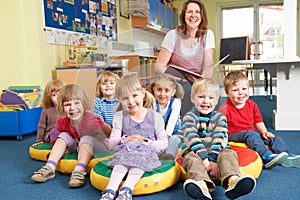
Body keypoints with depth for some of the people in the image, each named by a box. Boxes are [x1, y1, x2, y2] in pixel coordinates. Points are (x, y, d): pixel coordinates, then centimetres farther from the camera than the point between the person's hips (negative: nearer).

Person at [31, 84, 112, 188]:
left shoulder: (91, 120, -32)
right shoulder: (62, 122, -13)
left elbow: (111, 133, -23)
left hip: (103, 150, -6)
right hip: (81, 148, 6)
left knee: (87, 138, -31)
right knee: (64, 136, -8)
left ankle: (79, 171, -35)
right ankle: (49, 168, -12)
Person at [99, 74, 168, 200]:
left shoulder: (155, 117, 1)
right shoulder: (119, 117, 5)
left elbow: (164, 143, 1)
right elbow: (113, 142, -1)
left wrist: (148, 143, -16)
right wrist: (127, 139, -19)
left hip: (148, 153, -1)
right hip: (125, 151, 1)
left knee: (141, 159, -33)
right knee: (122, 161, -31)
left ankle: (126, 189, -43)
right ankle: (110, 189, -39)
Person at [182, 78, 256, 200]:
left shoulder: (220, 117, 8)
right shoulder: (189, 117, 3)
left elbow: (219, 138, -6)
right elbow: (192, 138, -12)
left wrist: (213, 159, -22)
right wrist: (204, 158, -25)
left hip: (216, 153, 2)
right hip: (196, 152, -1)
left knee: (229, 154, -27)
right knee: (191, 158, -32)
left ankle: (232, 181, -57)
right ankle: (202, 184, -61)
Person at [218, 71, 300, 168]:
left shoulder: (252, 105, 7)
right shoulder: (225, 109, -12)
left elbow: (259, 122, 13)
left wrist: (264, 132, -3)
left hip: (252, 133, 7)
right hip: (234, 135, -7)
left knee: (272, 138, -6)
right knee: (251, 134, -34)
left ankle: (288, 156, -11)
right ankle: (267, 157, -43)